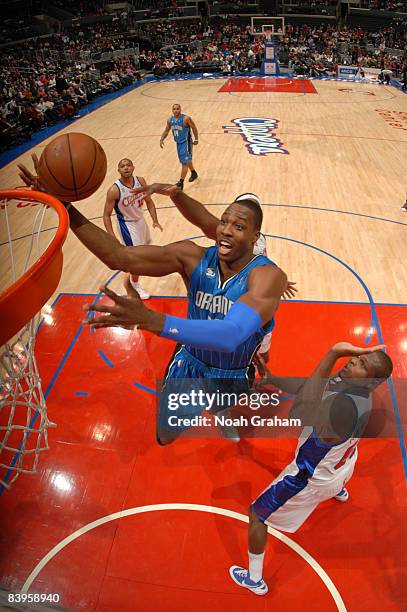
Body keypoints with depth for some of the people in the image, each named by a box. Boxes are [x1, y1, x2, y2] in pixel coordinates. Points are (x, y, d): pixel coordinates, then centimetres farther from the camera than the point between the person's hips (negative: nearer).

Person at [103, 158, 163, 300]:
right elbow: (106, 215, -19)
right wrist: (112, 237, -27)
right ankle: (134, 284, 21)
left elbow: (149, 201, 3)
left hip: (140, 220, 7)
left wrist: (155, 221, -8)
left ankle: (130, 279, 49)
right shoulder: (114, 190, -26)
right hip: (127, 225, -7)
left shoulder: (140, 181, -11)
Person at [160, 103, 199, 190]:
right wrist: (161, 139, -7)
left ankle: (181, 183, -10)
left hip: (186, 142, -7)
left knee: (184, 162, -10)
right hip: (178, 143, 7)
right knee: (187, 160, 22)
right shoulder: (170, 120, 0)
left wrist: (196, 139, -7)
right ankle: (194, 173, 46)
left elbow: (194, 128, -9)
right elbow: (166, 131, 9)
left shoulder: (186, 118, -18)